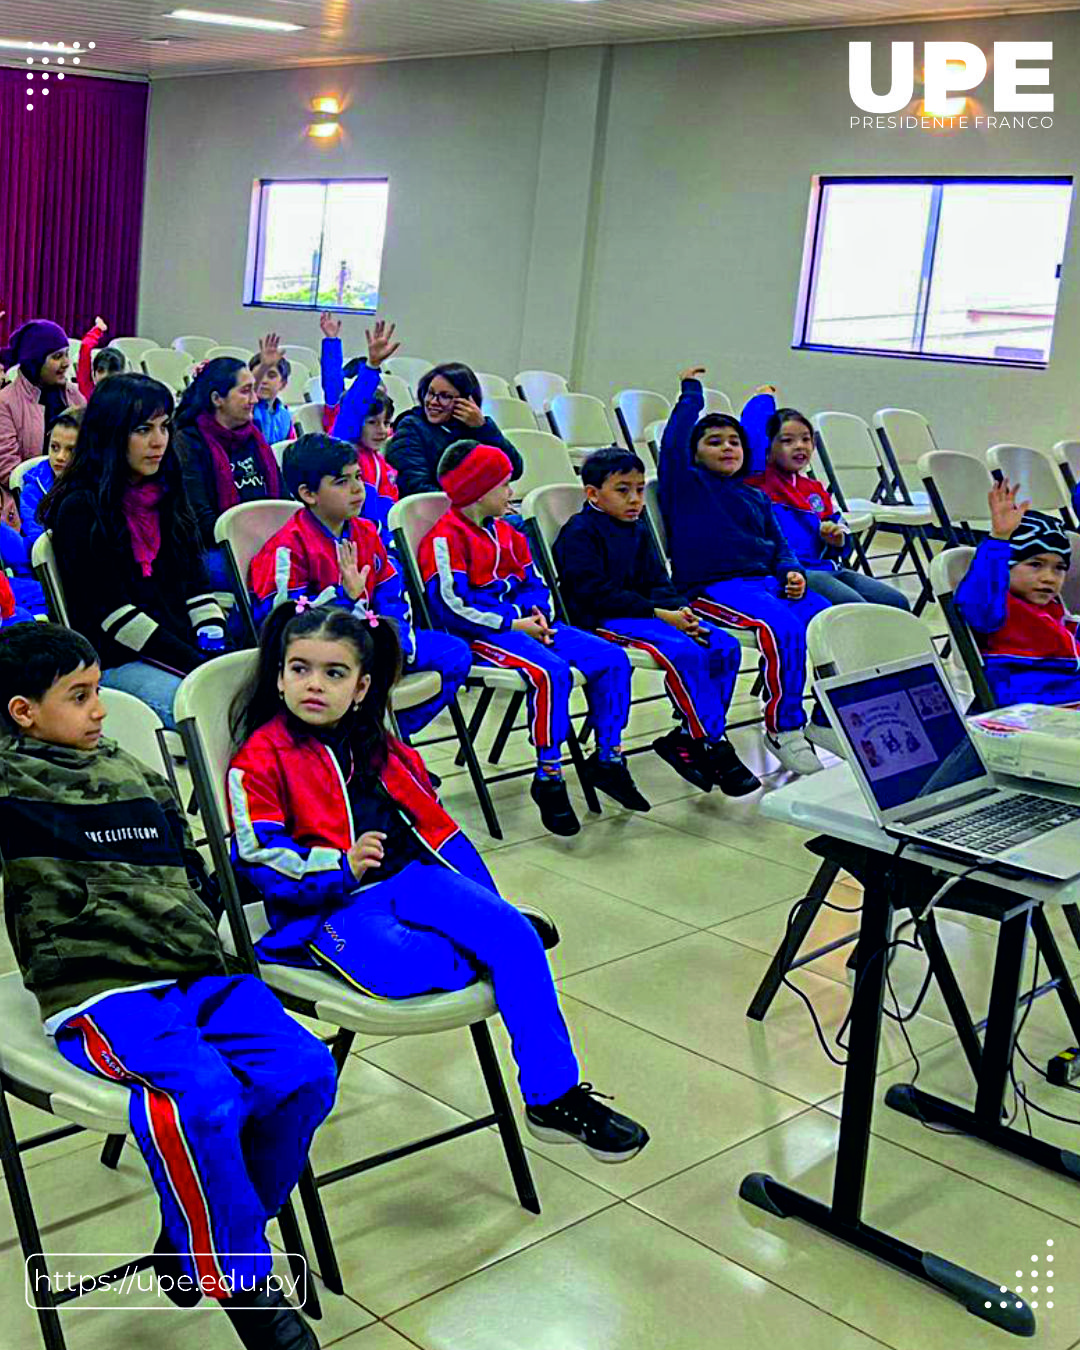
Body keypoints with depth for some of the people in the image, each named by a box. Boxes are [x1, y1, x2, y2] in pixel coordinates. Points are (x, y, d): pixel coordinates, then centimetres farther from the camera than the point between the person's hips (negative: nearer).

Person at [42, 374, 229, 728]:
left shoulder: (168, 496, 15)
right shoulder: (81, 510, -6)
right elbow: (111, 612, -11)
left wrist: (216, 647, -4)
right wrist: (198, 665, -17)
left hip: (185, 651, 6)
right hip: (117, 662, -6)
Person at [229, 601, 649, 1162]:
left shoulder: (377, 746, 17)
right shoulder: (259, 761, -2)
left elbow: (432, 822, 21)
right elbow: (260, 861, -10)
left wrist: (489, 905, 13)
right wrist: (342, 867, -26)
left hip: (409, 877, 5)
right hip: (325, 906, -5)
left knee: (516, 934, -21)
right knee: (399, 968, -38)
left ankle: (554, 1097, -16)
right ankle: (492, 948, -6)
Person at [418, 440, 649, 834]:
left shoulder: (505, 532, 20)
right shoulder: (445, 539, -10)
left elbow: (534, 582, 23)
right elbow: (451, 605, -19)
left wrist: (536, 613, -2)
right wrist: (513, 623, -17)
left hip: (520, 623, 9)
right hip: (478, 636, -9)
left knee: (612, 658, -4)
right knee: (551, 671, -35)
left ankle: (607, 758, 5)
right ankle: (548, 778, -23)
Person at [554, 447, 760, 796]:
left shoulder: (638, 530, 19)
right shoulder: (579, 533, -7)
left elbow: (657, 582, 17)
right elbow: (596, 593, -16)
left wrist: (678, 609, -7)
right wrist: (657, 613, -20)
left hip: (644, 613, 8)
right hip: (601, 621, -8)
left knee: (726, 645, -9)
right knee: (685, 653, -30)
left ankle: (687, 737, -7)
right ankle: (712, 746, -19)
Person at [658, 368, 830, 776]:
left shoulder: (756, 497, 26)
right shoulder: (686, 485, 8)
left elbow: (779, 544, 26)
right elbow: (673, 443, -8)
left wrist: (791, 572, 4)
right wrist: (691, 392, 5)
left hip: (766, 581, 6)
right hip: (712, 587, -6)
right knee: (783, 626, -32)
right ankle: (783, 728, -21)